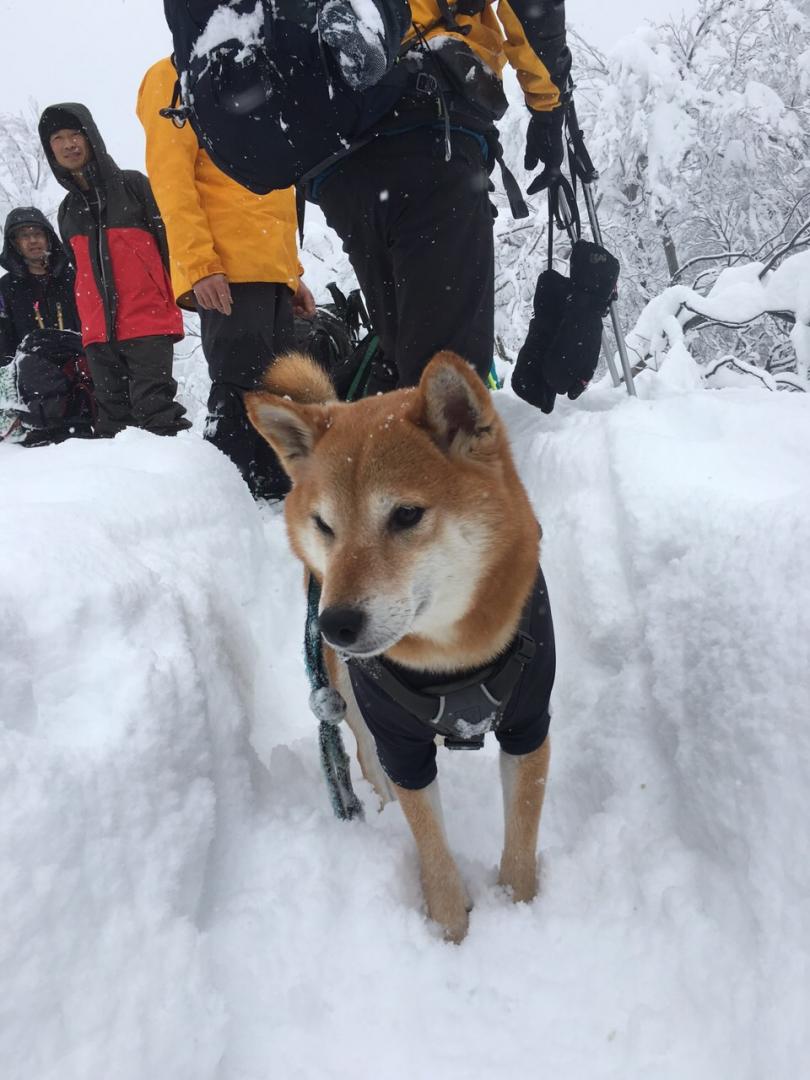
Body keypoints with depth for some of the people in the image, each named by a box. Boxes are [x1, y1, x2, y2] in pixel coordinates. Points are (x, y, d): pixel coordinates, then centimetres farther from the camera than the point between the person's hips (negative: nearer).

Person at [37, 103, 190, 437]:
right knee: (113, 417, 6)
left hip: (148, 321, -5)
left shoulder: (133, 184, 4)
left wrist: (178, 298, -9)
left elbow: (170, 239, -1)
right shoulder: (68, 209, 19)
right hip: (98, 331, 6)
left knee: (154, 411, -13)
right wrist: (84, 328, 19)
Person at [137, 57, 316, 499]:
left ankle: (276, 493, 10)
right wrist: (198, 263, -19)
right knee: (240, 388, -13)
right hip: (228, 273, -8)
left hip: (272, 273, 8)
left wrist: (291, 271, 19)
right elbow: (169, 173, -7)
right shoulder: (177, 76, 6)